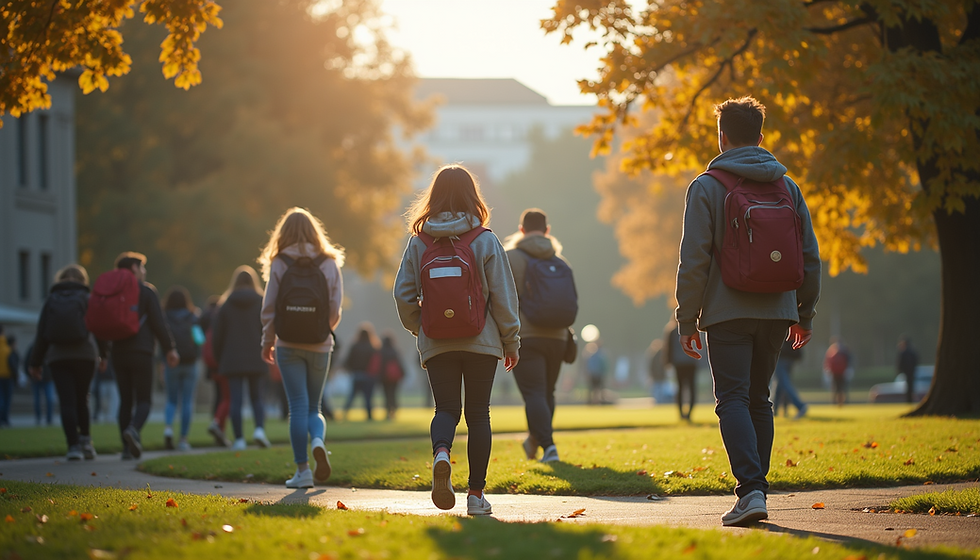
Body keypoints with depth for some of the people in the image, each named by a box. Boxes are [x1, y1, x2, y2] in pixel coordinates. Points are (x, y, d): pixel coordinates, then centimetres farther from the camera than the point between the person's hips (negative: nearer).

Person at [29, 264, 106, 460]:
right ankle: (85, 440, 3)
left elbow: (41, 333, 6)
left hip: (58, 357, 0)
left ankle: (74, 445, -13)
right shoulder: (87, 299, 4)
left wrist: (36, 362, 11)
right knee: (82, 400, 15)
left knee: (67, 402, -3)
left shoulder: (51, 300, 6)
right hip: (85, 354, 0)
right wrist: (102, 355, 19)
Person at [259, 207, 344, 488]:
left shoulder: (279, 264, -3)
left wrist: (268, 342, 11)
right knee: (314, 407, 13)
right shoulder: (329, 264, 1)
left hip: (289, 346, -2)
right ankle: (318, 442, -18)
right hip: (319, 346, 2)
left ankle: (302, 470, -3)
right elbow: (335, 309, 0)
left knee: (298, 406, 1)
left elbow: (269, 308, -2)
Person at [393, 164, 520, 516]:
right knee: (478, 414, 8)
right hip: (482, 342, -1)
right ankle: (476, 494, 7)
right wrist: (511, 341, 6)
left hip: (436, 343, 1)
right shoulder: (485, 241, -6)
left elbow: (403, 294, 2)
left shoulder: (418, 242, -1)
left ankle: (441, 454, -25)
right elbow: (504, 296, -4)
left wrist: (419, 328, 19)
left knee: (446, 408, 8)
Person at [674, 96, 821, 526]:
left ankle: (751, 489, -21)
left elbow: (693, 260, -8)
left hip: (728, 313, -4)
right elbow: (809, 257, 10)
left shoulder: (706, 187, -4)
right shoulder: (787, 187, 9)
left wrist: (686, 319, -2)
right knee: (759, 400, 16)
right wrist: (805, 313, 19)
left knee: (733, 399, -5)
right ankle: (755, 488, 16)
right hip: (776, 312, 4)